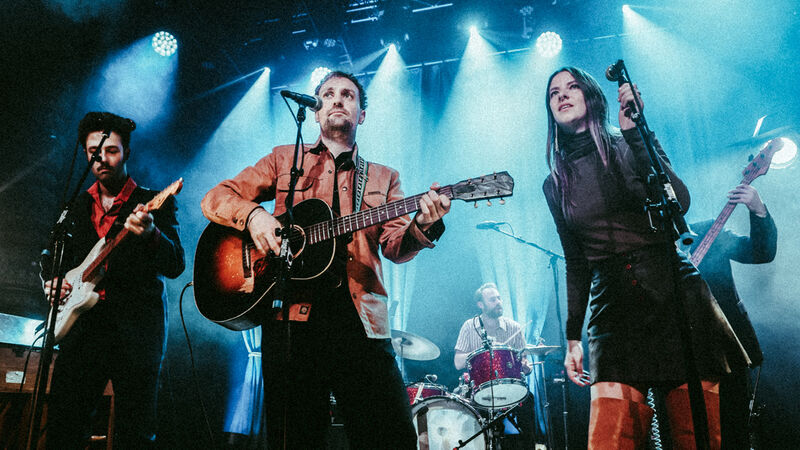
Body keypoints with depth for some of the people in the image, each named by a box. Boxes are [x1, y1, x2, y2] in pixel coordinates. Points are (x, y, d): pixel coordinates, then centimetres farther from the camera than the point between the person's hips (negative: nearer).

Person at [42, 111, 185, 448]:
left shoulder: (156, 204, 1)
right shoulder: (76, 206, 16)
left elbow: (175, 267, -10)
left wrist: (150, 234, -30)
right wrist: (52, 280, 4)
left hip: (136, 330, -4)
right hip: (82, 326, 4)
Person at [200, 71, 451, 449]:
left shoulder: (384, 177, 19)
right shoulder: (285, 159, 17)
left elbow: (394, 245, 5)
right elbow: (215, 198, 11)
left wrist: (423, 226, -17)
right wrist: (253, 215, -11)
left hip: (361, 320, 1)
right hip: (292, 317, 0)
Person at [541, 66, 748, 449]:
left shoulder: (629, 147, 6)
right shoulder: (555, 184, 13)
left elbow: (679, 202, -13)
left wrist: (634, 131, -15)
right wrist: (572, 337, 13)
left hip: (673, 292, -2)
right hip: (613, 312, 2)